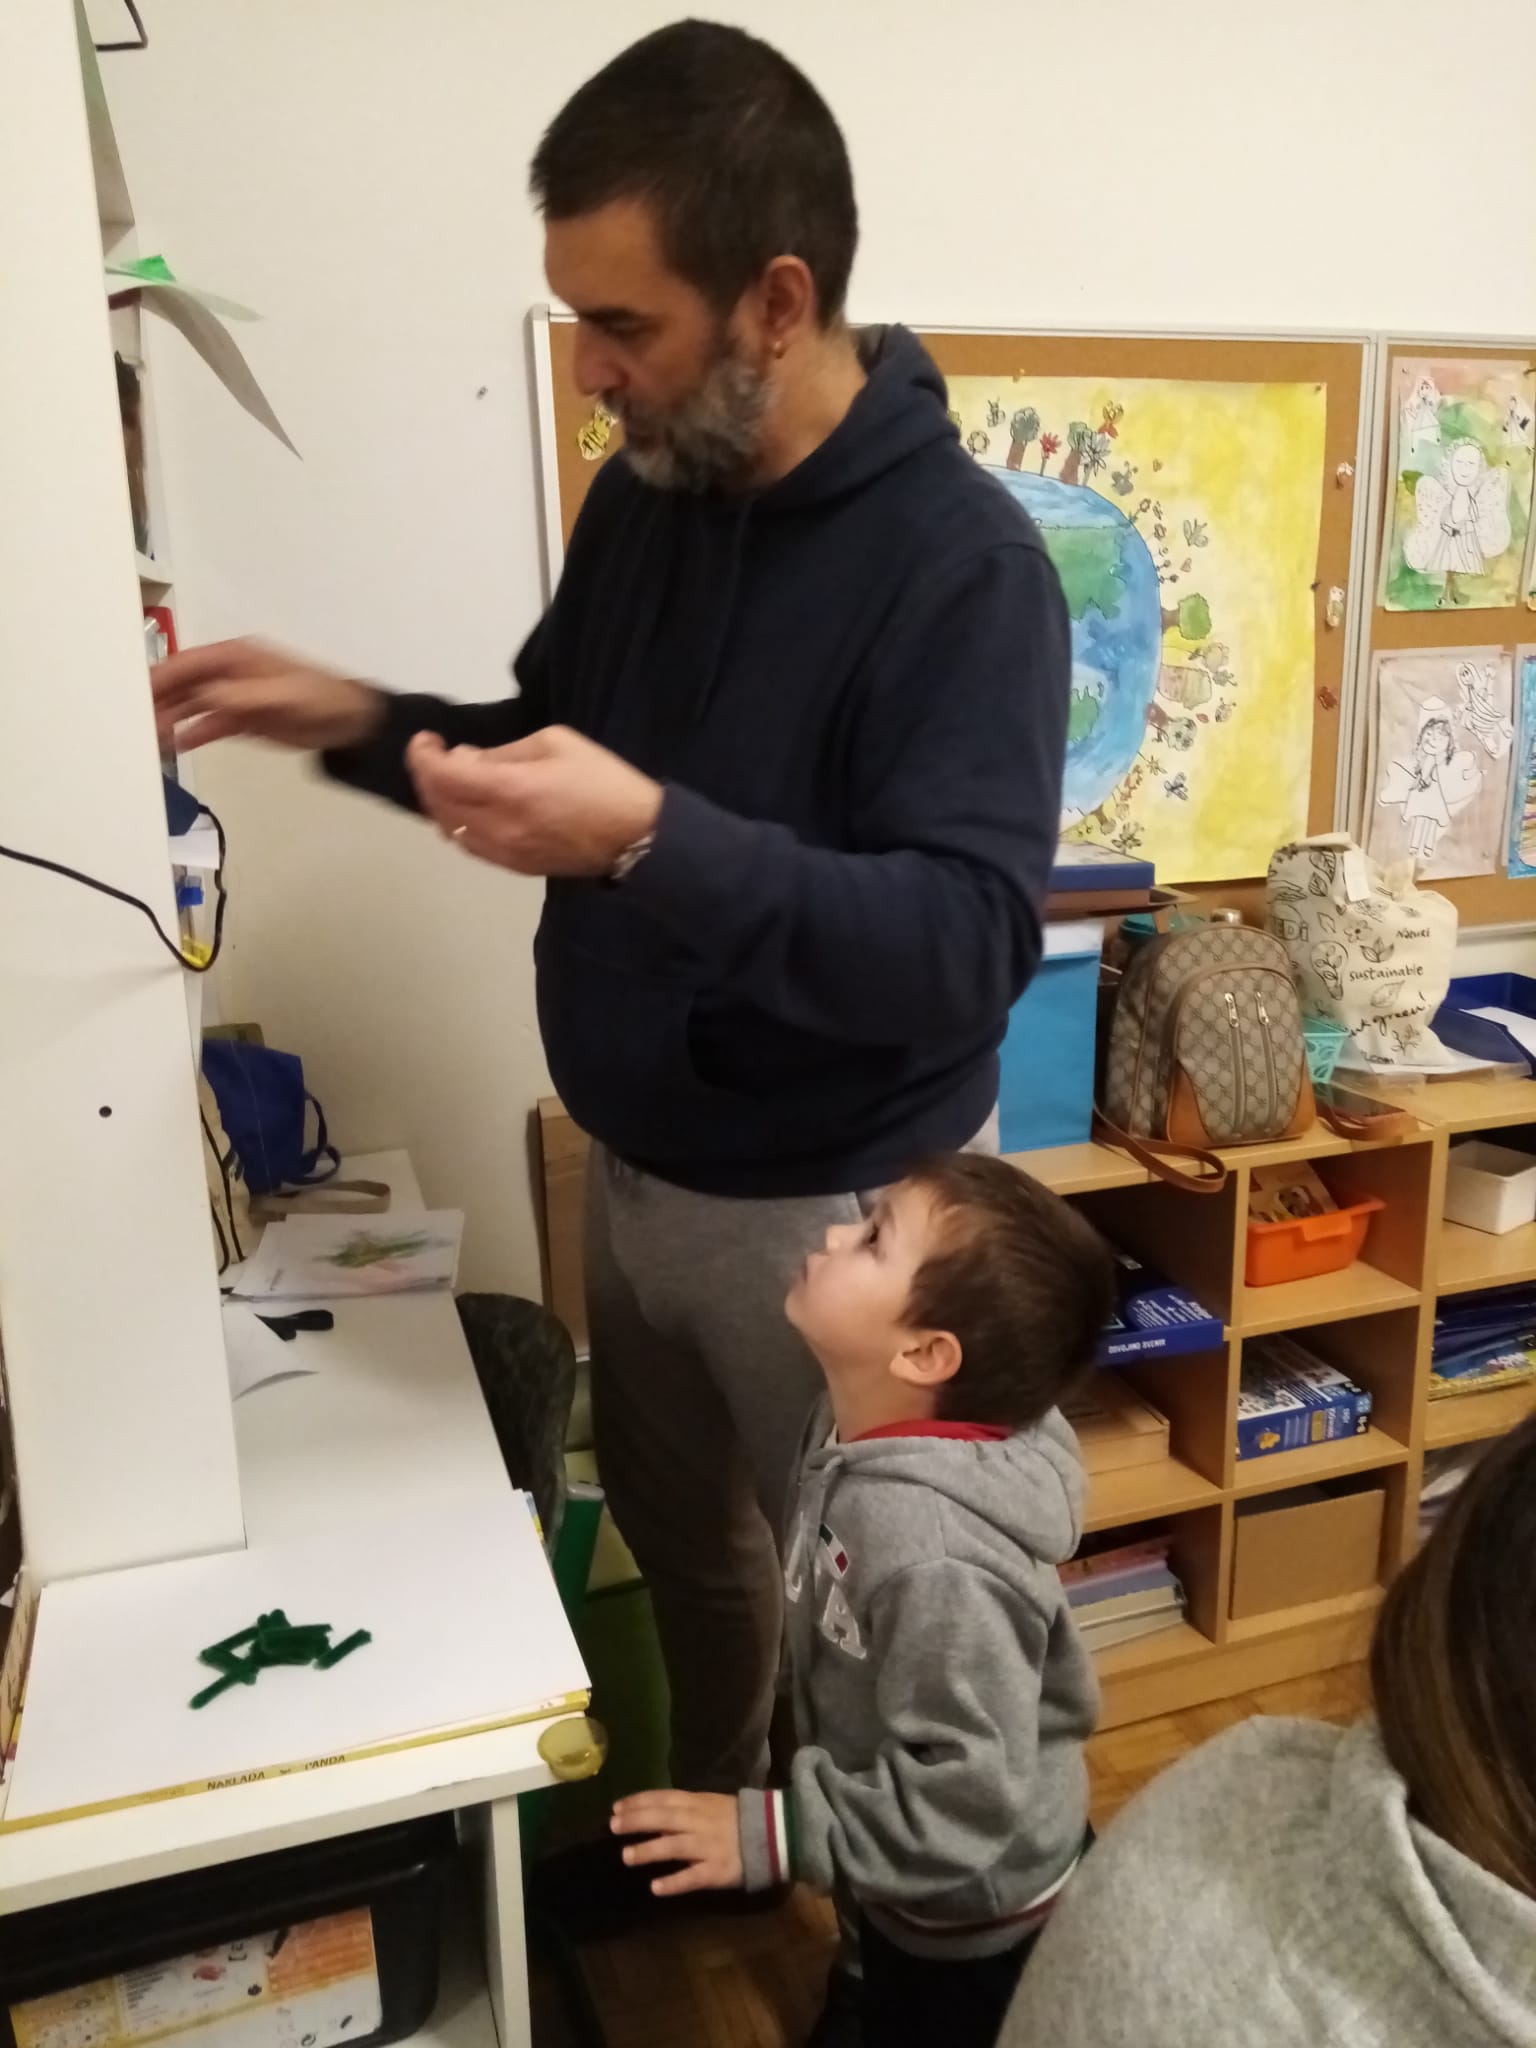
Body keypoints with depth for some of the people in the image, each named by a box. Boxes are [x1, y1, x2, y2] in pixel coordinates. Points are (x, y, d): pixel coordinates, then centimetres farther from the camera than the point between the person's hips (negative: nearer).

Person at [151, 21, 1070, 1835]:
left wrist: (652, 841, -40)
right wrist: (359, 724, -4)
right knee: (675, 1533, 26)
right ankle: (706, 1825, 55)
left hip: (829, 1212, -6)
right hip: (635, 1168, 7)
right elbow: (559, 741, 13)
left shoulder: (962, 564, -22)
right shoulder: (644, 495, 0)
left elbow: (964, 949, -30)